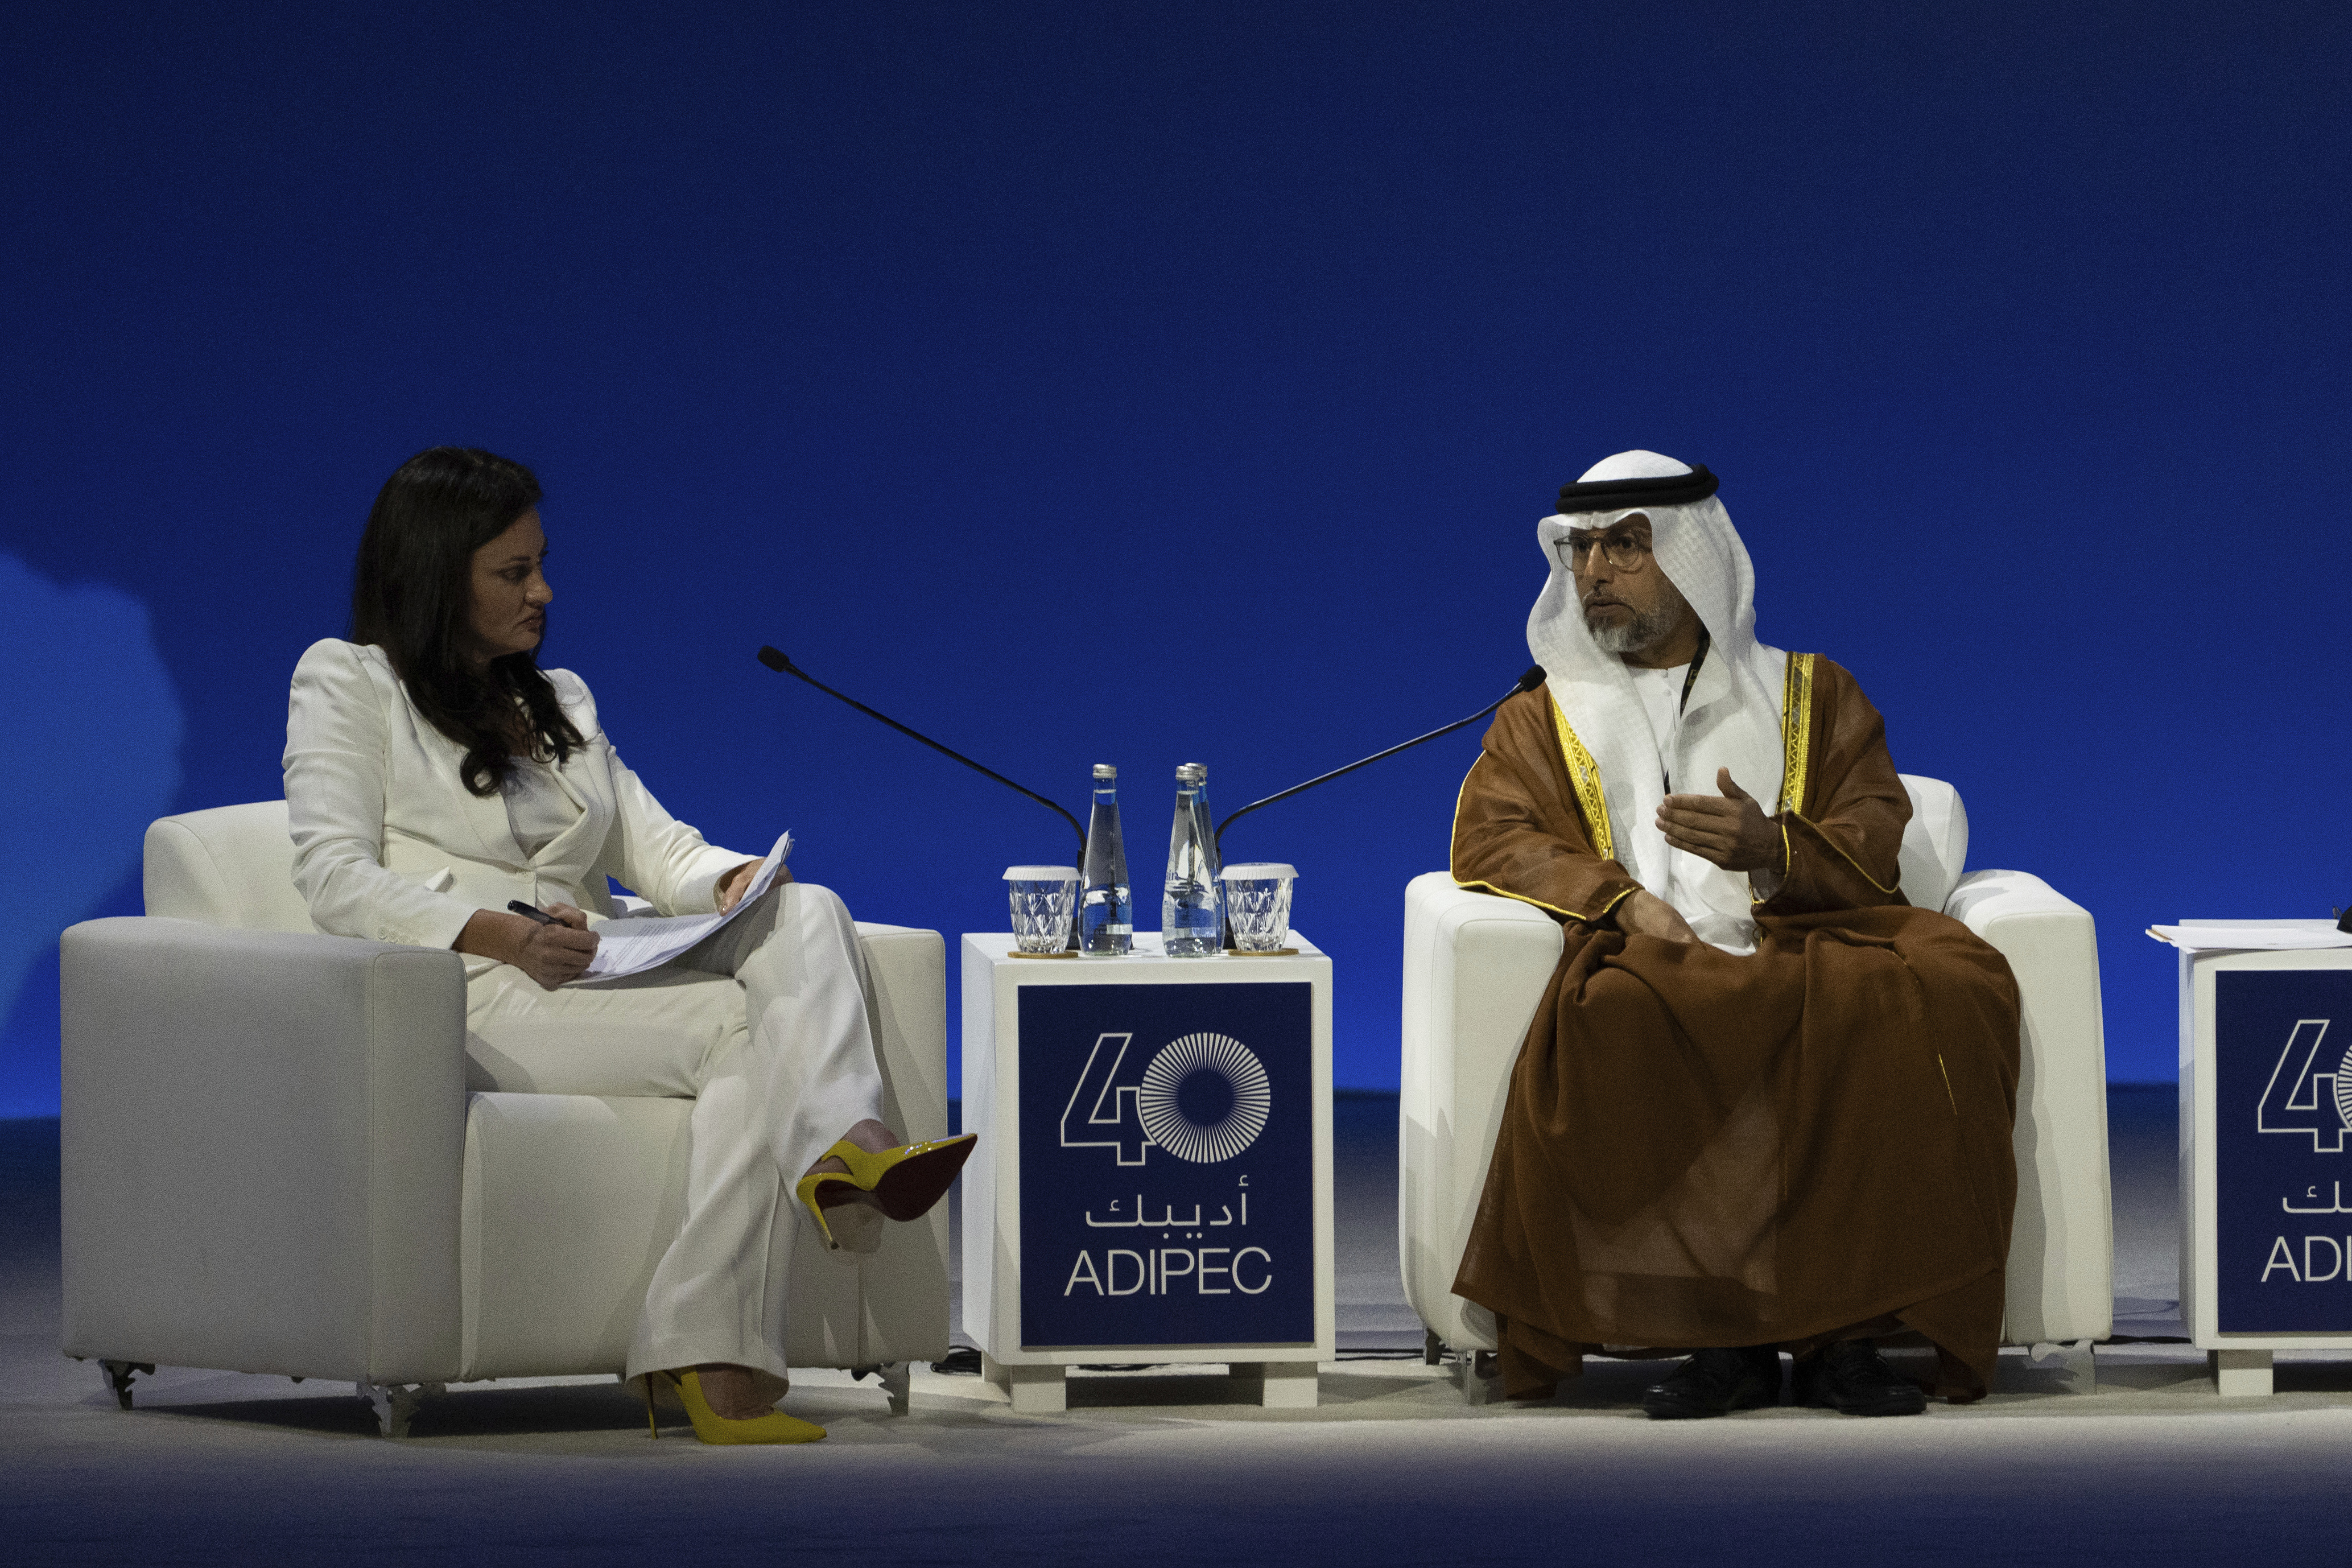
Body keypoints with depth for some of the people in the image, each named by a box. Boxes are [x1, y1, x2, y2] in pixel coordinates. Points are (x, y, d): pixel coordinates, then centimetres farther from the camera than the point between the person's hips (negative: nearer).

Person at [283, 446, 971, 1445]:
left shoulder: (559, 704, 29)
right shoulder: (346, 682, 8)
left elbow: (655, 845, 19)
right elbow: (335, 879, -6)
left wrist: (730, 881, -7)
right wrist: (499, 935, -21)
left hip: (598, 979, 6)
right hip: (465, 997, -6)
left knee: (805, 913, -22)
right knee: (737, 1025, -30)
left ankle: (843, 1149, -51)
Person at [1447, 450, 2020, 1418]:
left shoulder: (1810, 695, 23)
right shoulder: (1544, 719, 24)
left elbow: (1876, 837, 9)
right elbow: (1488, 840, 7)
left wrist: (1772, 849, -14)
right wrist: (1622, 898, -11)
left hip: (1807, 942, 0)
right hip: (1653, 965, 0)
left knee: (1946, 992, -34)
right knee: (1606, 1025, -39)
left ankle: (1849, 1331, -35)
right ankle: (1719, 1335, -37)